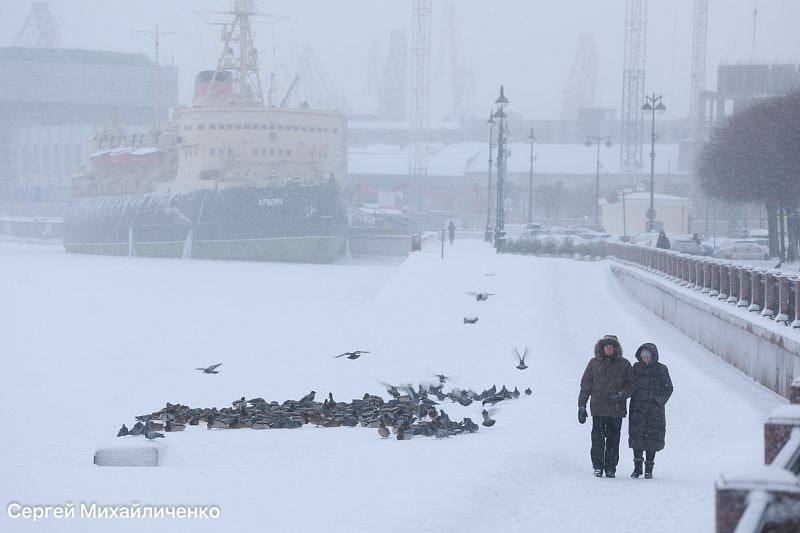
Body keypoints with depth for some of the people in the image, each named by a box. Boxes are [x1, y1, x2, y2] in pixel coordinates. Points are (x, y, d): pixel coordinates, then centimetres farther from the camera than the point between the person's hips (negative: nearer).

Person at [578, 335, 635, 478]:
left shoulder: (623, 364, 6)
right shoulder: (594, 363, 7)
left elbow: (631, 385, 8)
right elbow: (585, 386, 10)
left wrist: (621, 395, -12)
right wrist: (581, 406, 6)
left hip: (617, 409, 0)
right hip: (598, 408, 0)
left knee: (613, 439, 1)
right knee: (598, 438, -5)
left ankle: (611, 467, 10)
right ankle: (598, 466, 5)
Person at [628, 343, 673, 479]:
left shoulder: (661, 369, 0)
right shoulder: (636, 367, 5)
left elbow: (668, 389, 5)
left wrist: (660, 401, -8)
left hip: (655, 410, -1)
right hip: (638, 408, 1)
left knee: (652, 438, 0)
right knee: (637, 436, -5)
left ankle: (649, 469, 9)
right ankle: (637, 467, 6)